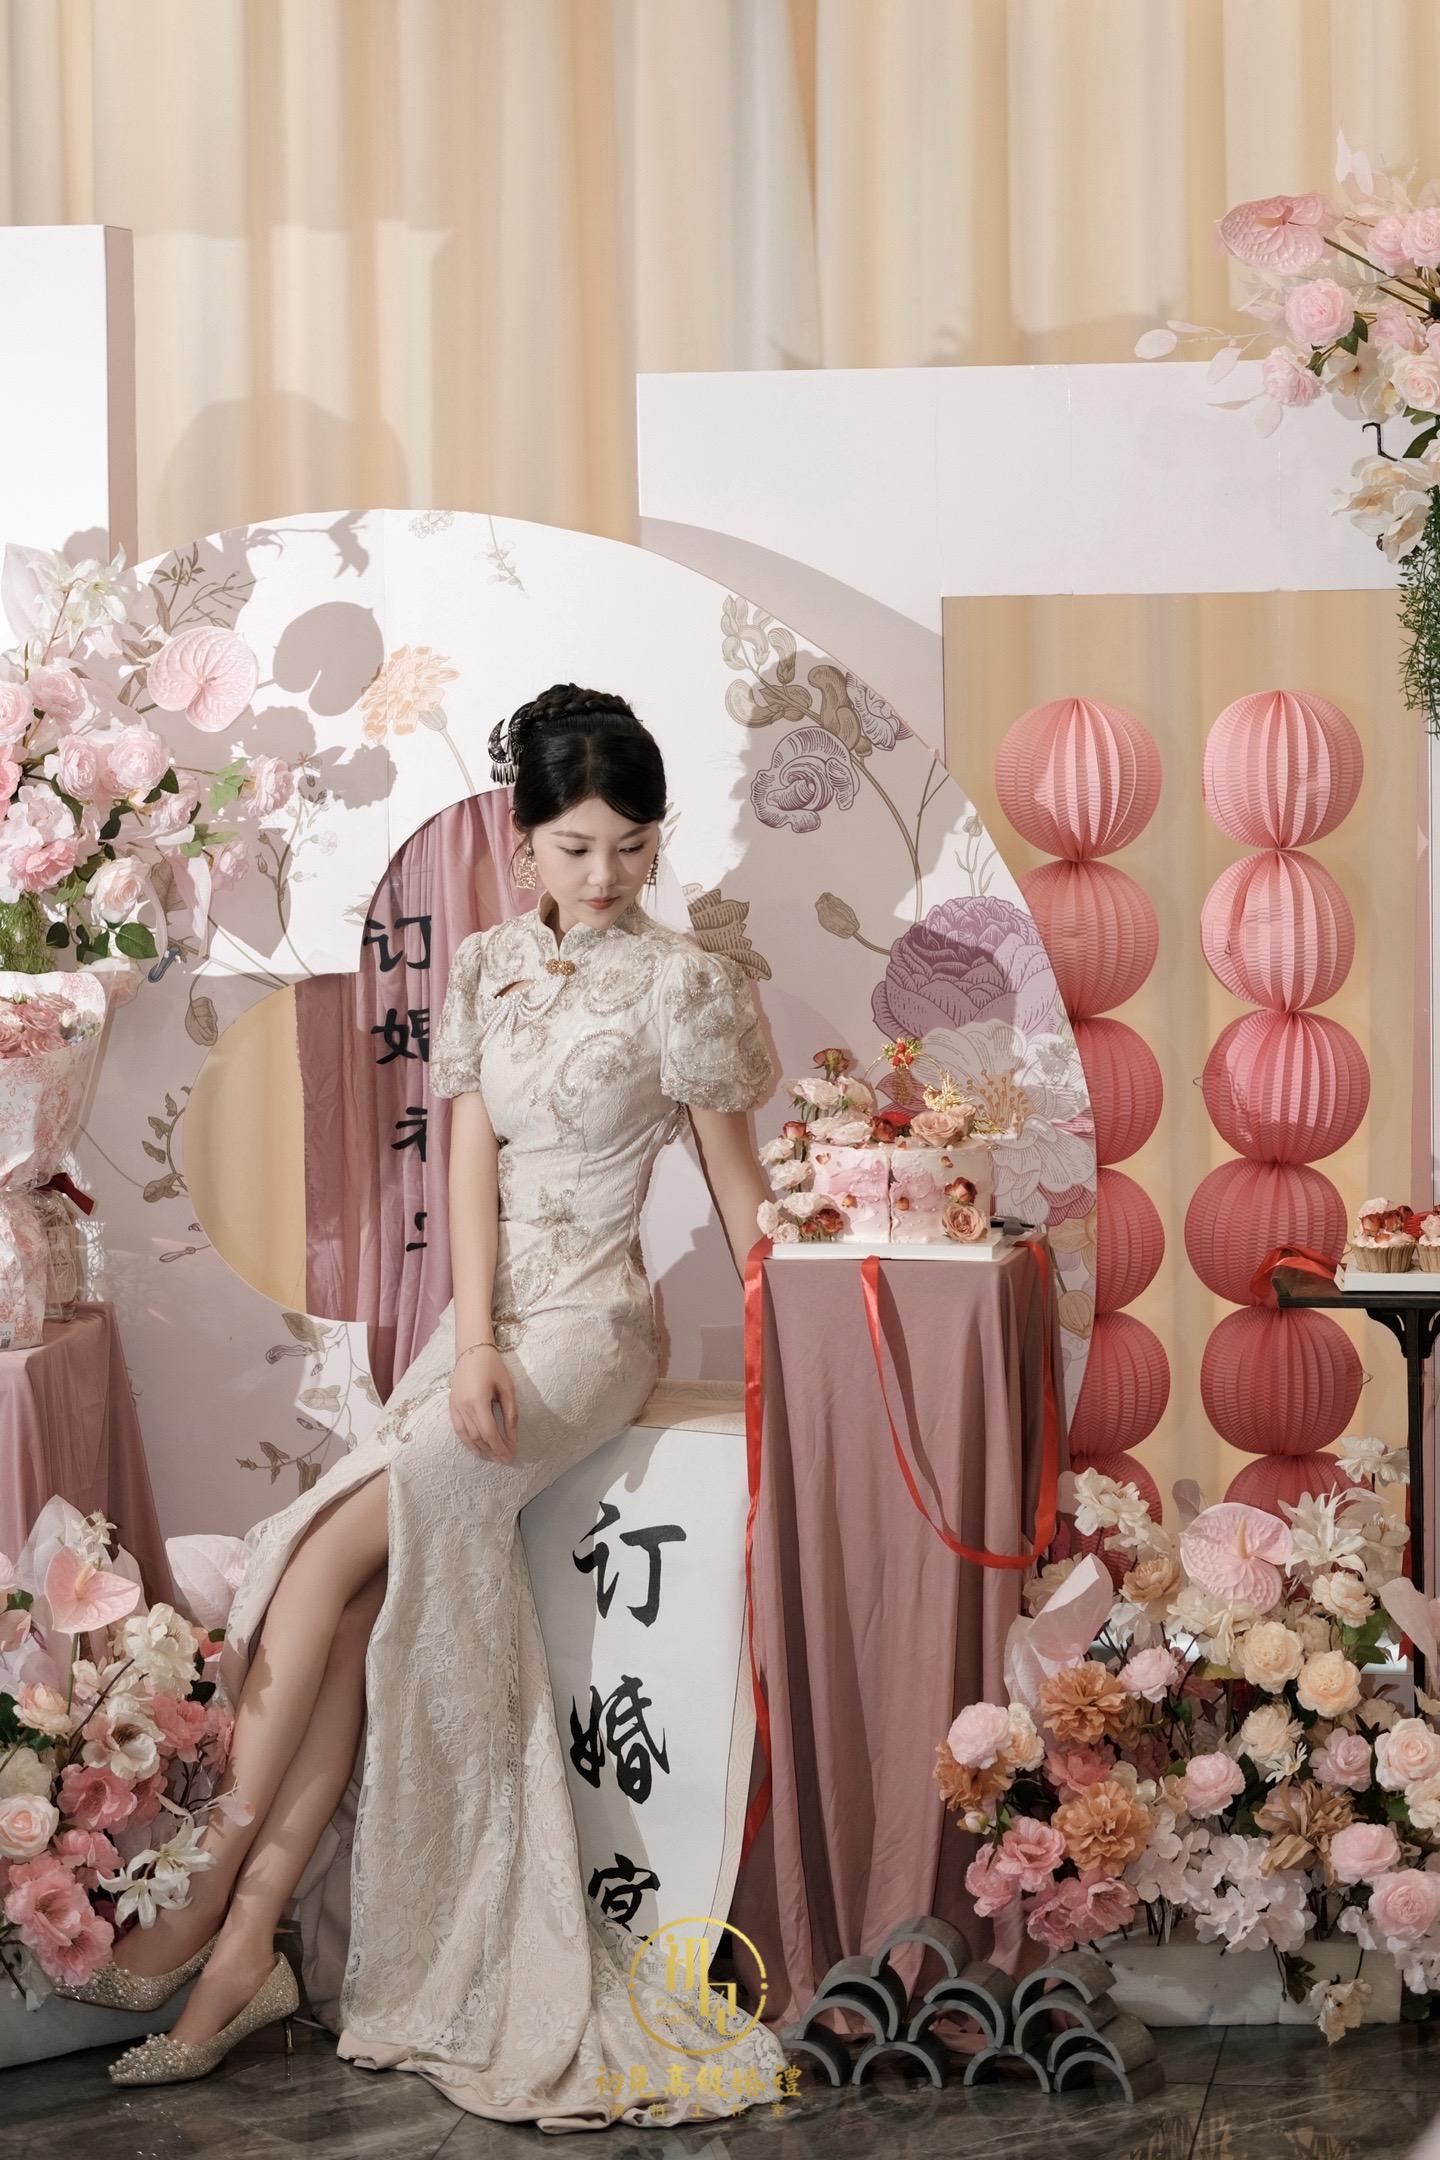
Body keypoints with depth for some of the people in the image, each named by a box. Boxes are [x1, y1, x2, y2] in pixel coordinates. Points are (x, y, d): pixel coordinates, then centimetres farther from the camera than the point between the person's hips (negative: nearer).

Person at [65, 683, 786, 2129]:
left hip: (587, 1325, -4)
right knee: (362, 1588, -17)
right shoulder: (486, 968, 9)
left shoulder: (680, 983, -4)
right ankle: (248, 1944, -16)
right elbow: (472, 1159, 1)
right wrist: (474, 1343, -12)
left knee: (332, 1552, -21)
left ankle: (217, 1900, -12)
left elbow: (733, 1179, 2)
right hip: (478, 1318, 5)